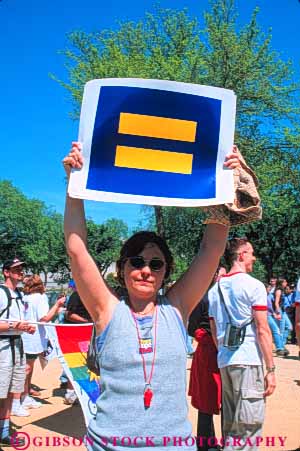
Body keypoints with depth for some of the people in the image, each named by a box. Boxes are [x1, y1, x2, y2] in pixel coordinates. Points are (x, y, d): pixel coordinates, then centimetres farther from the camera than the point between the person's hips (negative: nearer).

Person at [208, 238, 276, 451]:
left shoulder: (215, 289, 14)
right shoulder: (254, 285, -6)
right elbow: (263, 330, -10)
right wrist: (271, 369, -7)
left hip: (224, 361, 7)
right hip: (248, 361, -7)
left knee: (231, 424, 17)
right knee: (249, 427, -2)